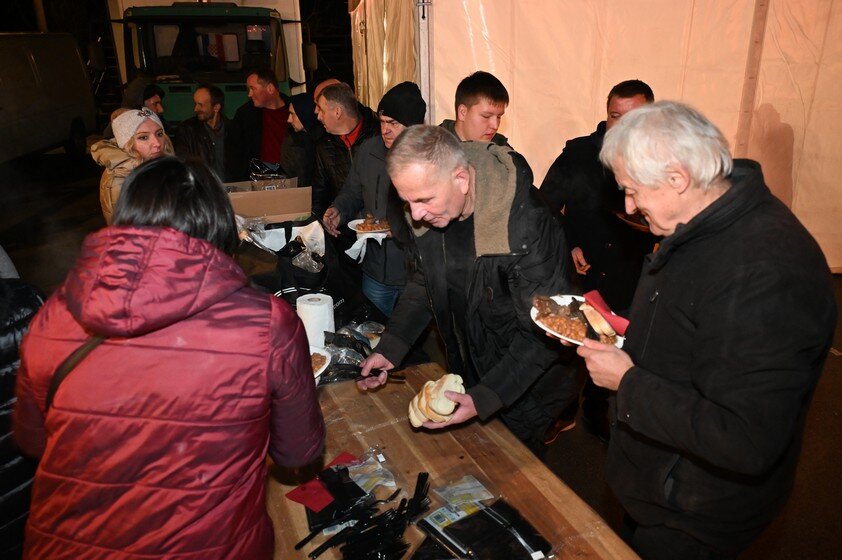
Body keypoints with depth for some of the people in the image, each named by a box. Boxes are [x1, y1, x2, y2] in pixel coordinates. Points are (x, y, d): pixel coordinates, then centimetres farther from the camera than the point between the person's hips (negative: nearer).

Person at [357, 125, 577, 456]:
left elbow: (543, 334, -25)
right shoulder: (432, 211, -10)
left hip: (526, 391, -6)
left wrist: (484, 399, -29)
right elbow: (423, 281, 5)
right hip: (467, 372, 6)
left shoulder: (525, 227, -32)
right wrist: (390, 348, -4)